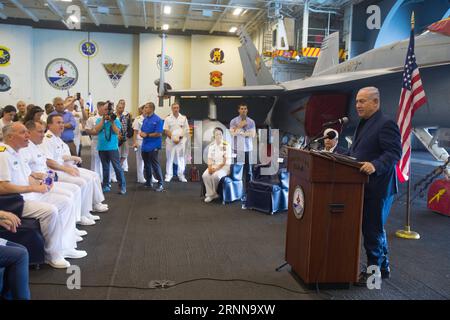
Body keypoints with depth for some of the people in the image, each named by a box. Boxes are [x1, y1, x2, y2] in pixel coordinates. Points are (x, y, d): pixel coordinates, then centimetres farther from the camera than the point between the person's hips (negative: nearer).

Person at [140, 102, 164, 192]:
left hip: (153, 146, -8)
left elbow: (159, 134, -15)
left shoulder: (157, 120, -11)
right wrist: (142, 134, -5)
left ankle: (160, 184, -1)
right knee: (146, 165, 15)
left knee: (155, 165, -7)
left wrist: (147, 135, -13)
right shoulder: (145, 119, 11)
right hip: (145, 145, 8)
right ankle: (148, 182, 26)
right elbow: (142, 131, 18)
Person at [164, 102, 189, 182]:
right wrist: (173, 138, -10)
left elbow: (186, 130, 4)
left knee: (181, 159, 4)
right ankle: (168, 176, 11)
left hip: (181, 141, 1)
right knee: (169, 159, 4)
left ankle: (181, 175, 13)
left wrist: (179, 138, -8)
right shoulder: (168, 118, 3)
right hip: (170, 141, -1)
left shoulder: (183, 118, 6)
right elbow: (166, 131, 0)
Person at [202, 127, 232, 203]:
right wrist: (210, 167, -12)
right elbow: (210, 159, 7)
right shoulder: (211, 145, 8)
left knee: (215, 175, -33)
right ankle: (211, 194, -12)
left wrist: (217, 168, -20)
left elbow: (226, 161, -12)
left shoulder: (226, 145, -8)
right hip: (214, 166, 5)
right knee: (205, 175, -24)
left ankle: (214, 193, -6)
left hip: (225, 166, -4)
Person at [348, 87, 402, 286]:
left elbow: (394, 153, -21)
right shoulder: (363, 124, 18)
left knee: (373, 229, -1)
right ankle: (383, 267, 30)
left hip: (377, 187, -9)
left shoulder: (386, 124, -12)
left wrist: (375, 165, -34)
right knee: (374, 229, 17)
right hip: (363, 186, 9)